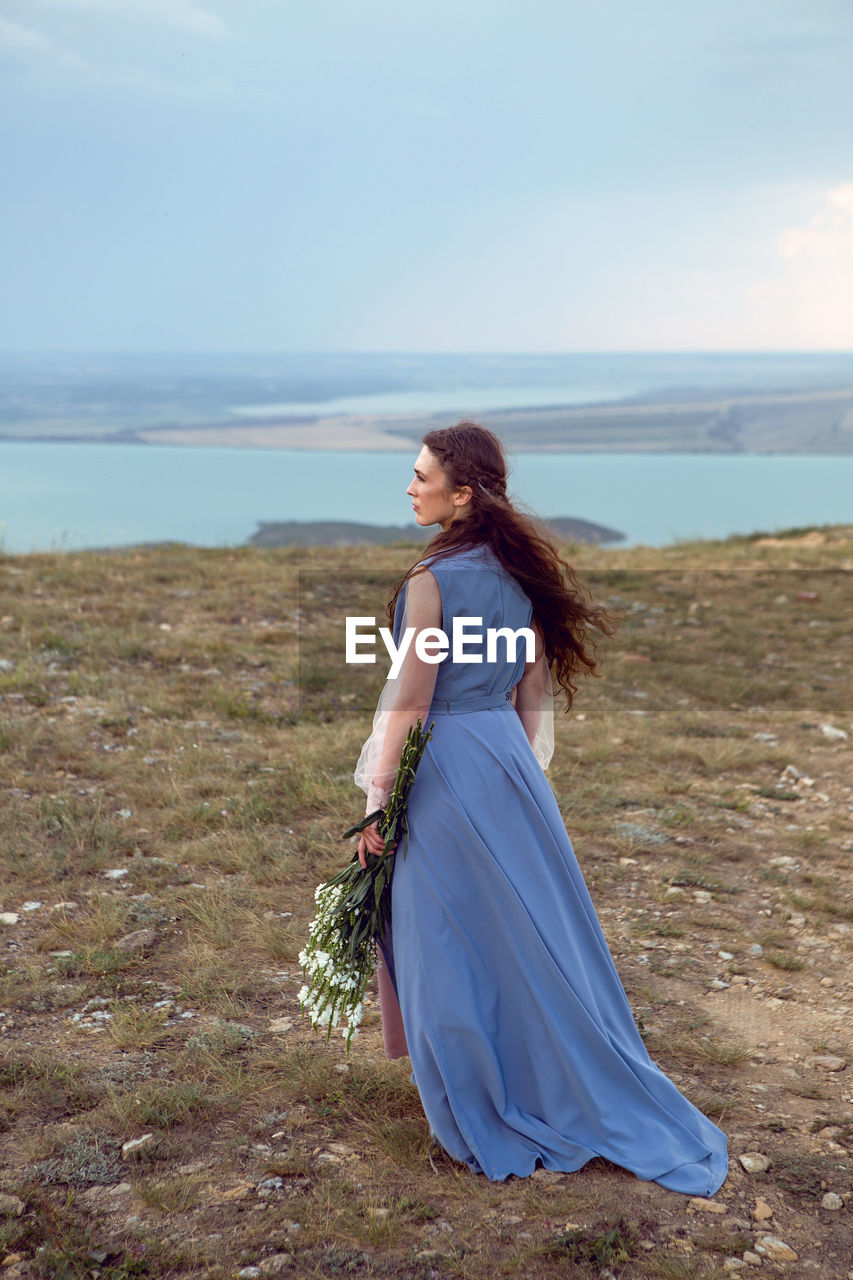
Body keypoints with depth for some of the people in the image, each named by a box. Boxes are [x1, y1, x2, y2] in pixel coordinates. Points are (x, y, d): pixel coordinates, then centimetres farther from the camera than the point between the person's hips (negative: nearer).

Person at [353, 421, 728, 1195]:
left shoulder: (432, 579, -17)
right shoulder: (520, 571, 4)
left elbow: (410, 703, -16)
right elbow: (533, 693, 10)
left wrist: (377, 801, -9)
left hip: (445, 769, -7)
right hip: (509, 757, 7)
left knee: (455, 947, 6)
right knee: (535, 933, 18)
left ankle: (485, 1122, 19)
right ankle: (562, 1094, 32)